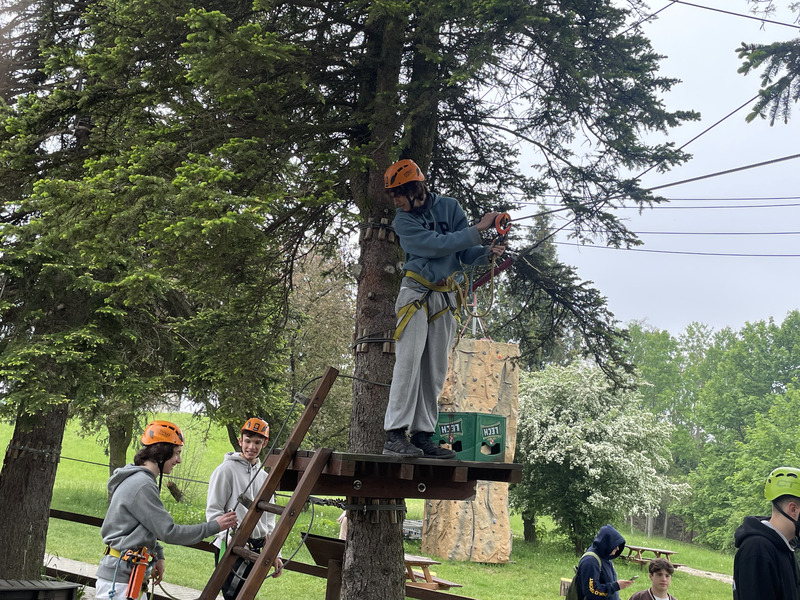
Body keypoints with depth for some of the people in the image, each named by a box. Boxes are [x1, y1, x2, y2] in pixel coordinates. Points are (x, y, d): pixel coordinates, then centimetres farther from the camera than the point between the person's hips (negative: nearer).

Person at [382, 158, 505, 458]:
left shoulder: (449, 207, 5)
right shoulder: (403, 222, -4)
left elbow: (465, 253, 4)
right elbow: (438, 245, -16)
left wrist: (486, 253, -16)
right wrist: (478, 229, -17)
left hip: (445, 298, 4)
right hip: (416, 292, -4)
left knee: (435, 371, 2)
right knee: (409, 360, -15)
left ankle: (422, 435, 5)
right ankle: (395, 435, -16)